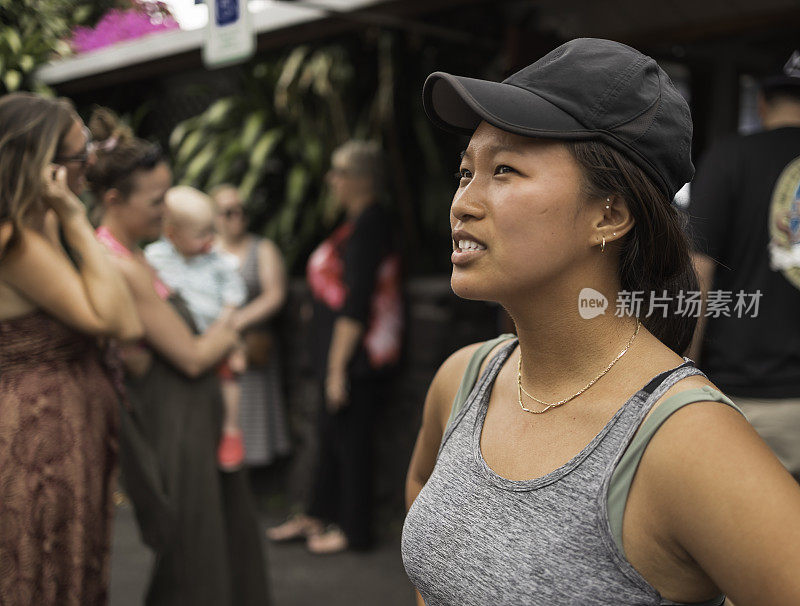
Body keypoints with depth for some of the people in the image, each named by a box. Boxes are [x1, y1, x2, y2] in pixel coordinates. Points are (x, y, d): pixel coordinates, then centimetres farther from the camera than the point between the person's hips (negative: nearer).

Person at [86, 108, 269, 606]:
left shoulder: (133, 254, 8)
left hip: (196, 424, 10)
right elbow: (192, 357, -18)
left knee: (233, 535, 21)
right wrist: (227, 335, 0)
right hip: (172, 431, -10)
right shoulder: (121, 267, -23)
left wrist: (214, 339, -6)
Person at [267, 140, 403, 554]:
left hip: (356, 352, -10)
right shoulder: (360, 222, 12)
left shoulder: (368, 226, -18)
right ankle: (318, 516, 30)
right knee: (330, 433, 17)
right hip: (340, 349, 10)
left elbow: (355, 305, -22)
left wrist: (338, 367, -21)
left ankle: (353, 529, 16)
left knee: (350, 436, 1)